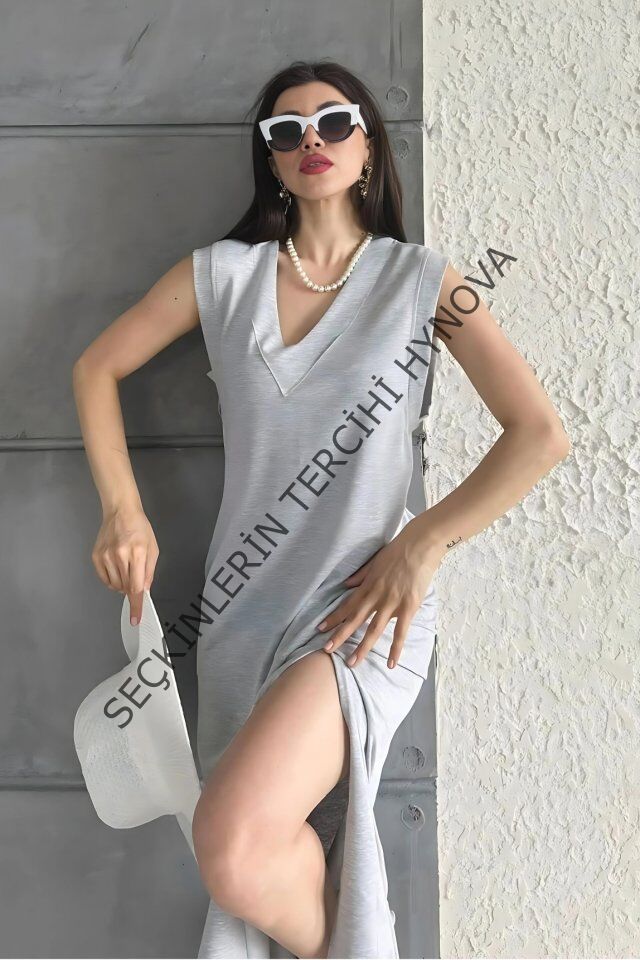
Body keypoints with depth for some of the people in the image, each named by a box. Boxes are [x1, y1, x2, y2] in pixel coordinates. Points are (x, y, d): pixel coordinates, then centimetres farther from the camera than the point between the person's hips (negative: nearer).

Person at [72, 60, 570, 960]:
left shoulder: (421, 279, 0)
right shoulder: (223, 273, 7)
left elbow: (541, 432, -6)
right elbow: (96, 368, 15)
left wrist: (421, 546, -13)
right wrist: (123, 510, 4)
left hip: (363, 612, -4)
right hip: (242, 607, 4)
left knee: (232, 847, -23)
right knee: (243, 857, 7)